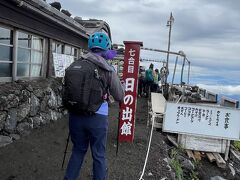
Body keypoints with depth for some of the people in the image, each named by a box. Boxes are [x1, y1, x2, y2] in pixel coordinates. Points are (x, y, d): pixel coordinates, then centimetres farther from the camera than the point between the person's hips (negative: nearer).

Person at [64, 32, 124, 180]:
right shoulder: (108, 70, -8)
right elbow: (120, 97, -2)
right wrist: (120, 84, 15)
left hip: (76, 115, 3)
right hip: (98, 117, -3)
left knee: (78, 150, 24)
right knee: (99, 155, 15)